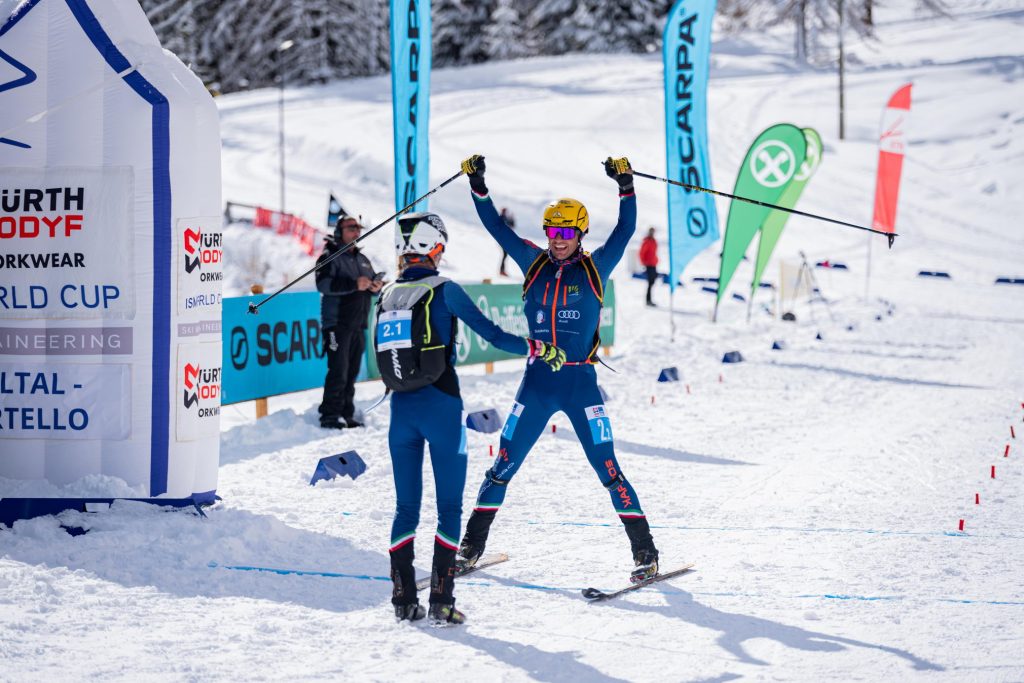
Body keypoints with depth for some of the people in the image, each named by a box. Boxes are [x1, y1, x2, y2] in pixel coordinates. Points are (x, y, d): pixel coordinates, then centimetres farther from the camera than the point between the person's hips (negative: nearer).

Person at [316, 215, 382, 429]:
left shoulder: (362, 259, 20)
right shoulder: (330, 257, -4)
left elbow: (373, 280, 25)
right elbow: (324, 283, -19)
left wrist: (376, 287, 0)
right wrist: (354, 284, -26)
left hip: (358, 324, 7)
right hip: (337, 323, -7)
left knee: (352, 372, 7)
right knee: (338, 370, -12)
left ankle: (346, 414, 12)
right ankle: (330, 415, -9)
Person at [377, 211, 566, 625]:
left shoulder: (387, 296, 7)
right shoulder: (442, 291, -9)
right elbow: (491, 334, -8)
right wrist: (540, 350, 3)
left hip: (400, 407, 5)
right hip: (439, 407, -5)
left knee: (406, 505, 11)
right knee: (449, 506, 2)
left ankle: (403, 598, 9)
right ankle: (441, 601, -4)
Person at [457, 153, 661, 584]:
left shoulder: (595, 268, 1)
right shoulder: (534, 264, 7)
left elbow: (626, 229, -8)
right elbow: (495, 226, 8)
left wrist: (625, 185, -19)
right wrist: (476, 184, 1)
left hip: (580, 382, -3)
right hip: (537, 382, 3)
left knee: (606, 467, -6)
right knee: (504, 464, 5)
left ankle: (645, 552, -1)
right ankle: (471, 546, 16)